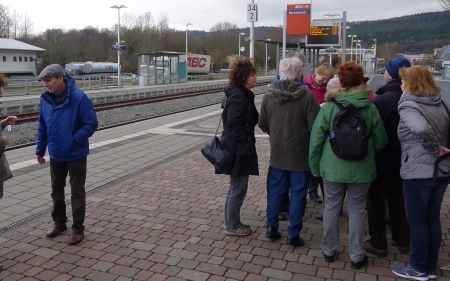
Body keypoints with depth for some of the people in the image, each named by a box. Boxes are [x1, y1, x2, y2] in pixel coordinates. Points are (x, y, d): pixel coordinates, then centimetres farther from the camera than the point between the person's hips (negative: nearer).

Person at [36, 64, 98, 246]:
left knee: (77, 192, 5)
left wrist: (74, 139, -22)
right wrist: (40, 149, 9)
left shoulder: (79, 97, -20)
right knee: (56, 190, 18)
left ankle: (78, 229, 16)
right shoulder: (45, 99, -2)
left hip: (76, 154, -6)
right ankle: (59, 222, 36)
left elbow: (91, 124, -16)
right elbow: (42, 126, 8)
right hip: (56, 154, 6)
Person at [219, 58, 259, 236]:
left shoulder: (243, 94, 13)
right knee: (238, 188, 1)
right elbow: (233, 124, -25)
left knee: (237, 187, 18)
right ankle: (232, 226, 15)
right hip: (238, 149, -10)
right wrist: (245, 145, -19)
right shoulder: (238, 96, -18)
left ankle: (233, 222, 30)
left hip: (240, 148, 10)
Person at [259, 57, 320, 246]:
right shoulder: (306, 96, -17)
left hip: (277, 153, 4)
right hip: (300, 153, -4)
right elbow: (315, 126, -16)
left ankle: (271, 227, 25)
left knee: (276, 190, 17)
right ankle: (293, 234, 15)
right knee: (297, 193, 7)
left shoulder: (269, 95, -2)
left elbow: (262, 123, 6)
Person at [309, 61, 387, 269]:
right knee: (357, 210, 12)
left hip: (333, 167, 0)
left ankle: (329, 251, 28)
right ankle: (357, 256, 22)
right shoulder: (371, 108, -6)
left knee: (331, 208, 14)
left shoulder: (328, 107, -10)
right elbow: (381, 141, 2)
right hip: (361, 168, 1)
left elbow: (316, 139, -7)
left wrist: (315, 166, 5)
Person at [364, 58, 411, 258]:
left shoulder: (380, 101, -22)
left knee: (376, 200, 6)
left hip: (380, 159, -6)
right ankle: (402, 240, 29)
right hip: (400, 158, 6)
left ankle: (378, 243, 14)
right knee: (398, 198, 18)